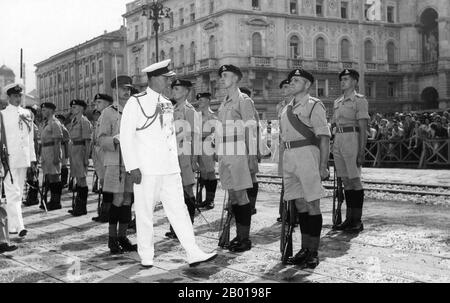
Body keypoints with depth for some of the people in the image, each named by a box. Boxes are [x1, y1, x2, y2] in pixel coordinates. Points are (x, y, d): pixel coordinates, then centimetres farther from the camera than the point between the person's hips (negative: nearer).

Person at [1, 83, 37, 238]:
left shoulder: (27, 114, 12)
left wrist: (32, 157, 13)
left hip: (24, 159, 5)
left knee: (18, 193, 11)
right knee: (13, 193, -8)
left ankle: (12, 224, 20)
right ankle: (17, 225, -11)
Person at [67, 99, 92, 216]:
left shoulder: (84, 121, -10)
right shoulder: (73, 121, 15)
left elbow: (88, 141, -14)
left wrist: (86, 157, -18)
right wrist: (71, 153, 18)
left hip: (80, 150, -9)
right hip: (73, 150, 9)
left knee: (82, 179, -6)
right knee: (78, 179, 13)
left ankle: (82, 208, -1)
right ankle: (78, 206, 20)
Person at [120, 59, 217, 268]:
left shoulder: (167, 104, 14)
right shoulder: (136, 103, -5)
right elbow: (126, 137, -7)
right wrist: (132, 166, -13)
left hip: (170, 168, 5)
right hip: (146, 170, -5)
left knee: (179, 209, 3)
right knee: (145, 213, 5)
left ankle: (193, 254, 3)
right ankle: (146, 256, 19)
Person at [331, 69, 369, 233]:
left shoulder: (360, 100, -3)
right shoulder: (337, 102, 18)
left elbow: (363, 129, -8)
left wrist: (361, 152, -15)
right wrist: (335, 148, 15)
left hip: (352, 140, -7)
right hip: (338, 140, 7)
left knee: (355, 180, -5)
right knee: (346, 181, 9)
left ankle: (357, 221, 1)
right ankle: (349, 218, 16)